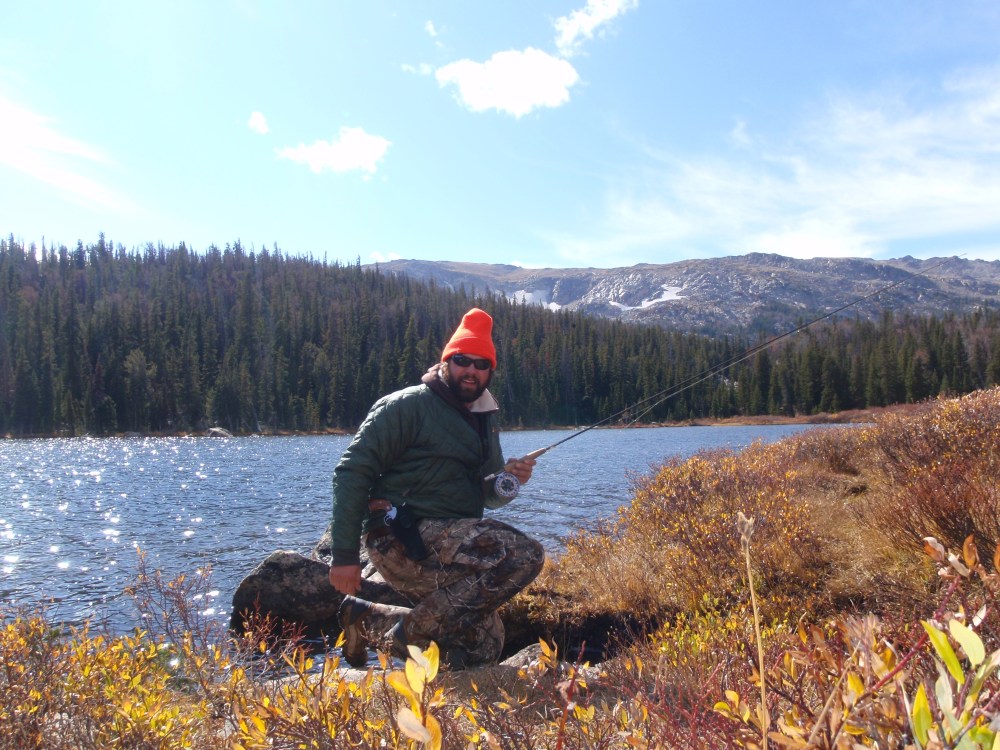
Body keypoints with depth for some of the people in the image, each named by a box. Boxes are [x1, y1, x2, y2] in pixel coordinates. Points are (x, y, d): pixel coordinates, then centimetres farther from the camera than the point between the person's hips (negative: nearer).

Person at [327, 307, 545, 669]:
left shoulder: (485, 422, 17)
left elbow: (486, 496, 24)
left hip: (446, 554, 9)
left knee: (483, 648, 7)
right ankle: (410, 633, -13)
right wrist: (345, 554, -17)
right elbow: (353, 471, -12)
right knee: (525, 555, -22)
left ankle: (370, 621, 18)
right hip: (402, 539, -8)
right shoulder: (408, 405, -7)